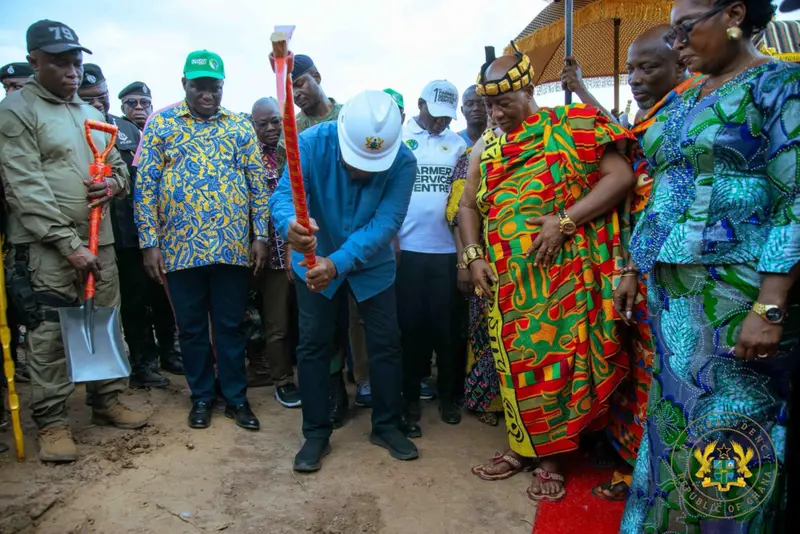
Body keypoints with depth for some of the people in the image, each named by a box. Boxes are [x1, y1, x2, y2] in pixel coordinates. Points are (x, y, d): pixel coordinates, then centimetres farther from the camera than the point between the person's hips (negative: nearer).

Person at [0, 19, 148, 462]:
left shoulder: (91, 114, 15)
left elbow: (117, 164, 22)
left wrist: (114, 182, -3)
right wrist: (69, 244, -18)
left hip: (99, 240, 7)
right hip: (45, 246, -6)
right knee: (49, 335, -1)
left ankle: (106, 401, 27)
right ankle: (51, 422, 13)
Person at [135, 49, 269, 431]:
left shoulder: (240, 126, 6)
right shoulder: (160, 123, 3)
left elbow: (258, 183, 6)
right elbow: (145, 185, 0)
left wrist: (260, 235, 0)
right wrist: (150, 243, -5)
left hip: (232, 245, 0)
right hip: (180, 246, 0)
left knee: (231, 325, 9)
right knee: (191, 327, 11)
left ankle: (236, 396, 23)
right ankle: (201, 395, 28)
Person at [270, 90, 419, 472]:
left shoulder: (403, 162, -24)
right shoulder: (312, 142, -25)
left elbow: (385, 223, -31)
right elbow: (283, 194, -32)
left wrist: (339, 263, -44)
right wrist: (290, 225, -57)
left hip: (373, 265, 1)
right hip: (315, 261, 0)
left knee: (385, 344, 4)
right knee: (313, 345, 3)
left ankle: (386, 426, 24)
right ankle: (316, 434, 19)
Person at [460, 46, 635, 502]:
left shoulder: (570, 128, -2)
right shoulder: (485, 149, 13)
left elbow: (621, 176, -8)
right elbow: (469, 206, 17)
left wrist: (565, 220, -18)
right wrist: (474, 256, 2)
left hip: (562, 272, -4)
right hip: (506, 278, 5)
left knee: (557, 358, 1)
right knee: (515, 360, 9)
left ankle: (552, 459, 18)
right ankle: (522, 445, 27)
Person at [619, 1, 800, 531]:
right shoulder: (680, 104, 15)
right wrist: (633, 269, 17)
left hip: (738, 296, -7)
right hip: (671, 292, 7)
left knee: (730, 430, 3)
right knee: (672, 414, 16)